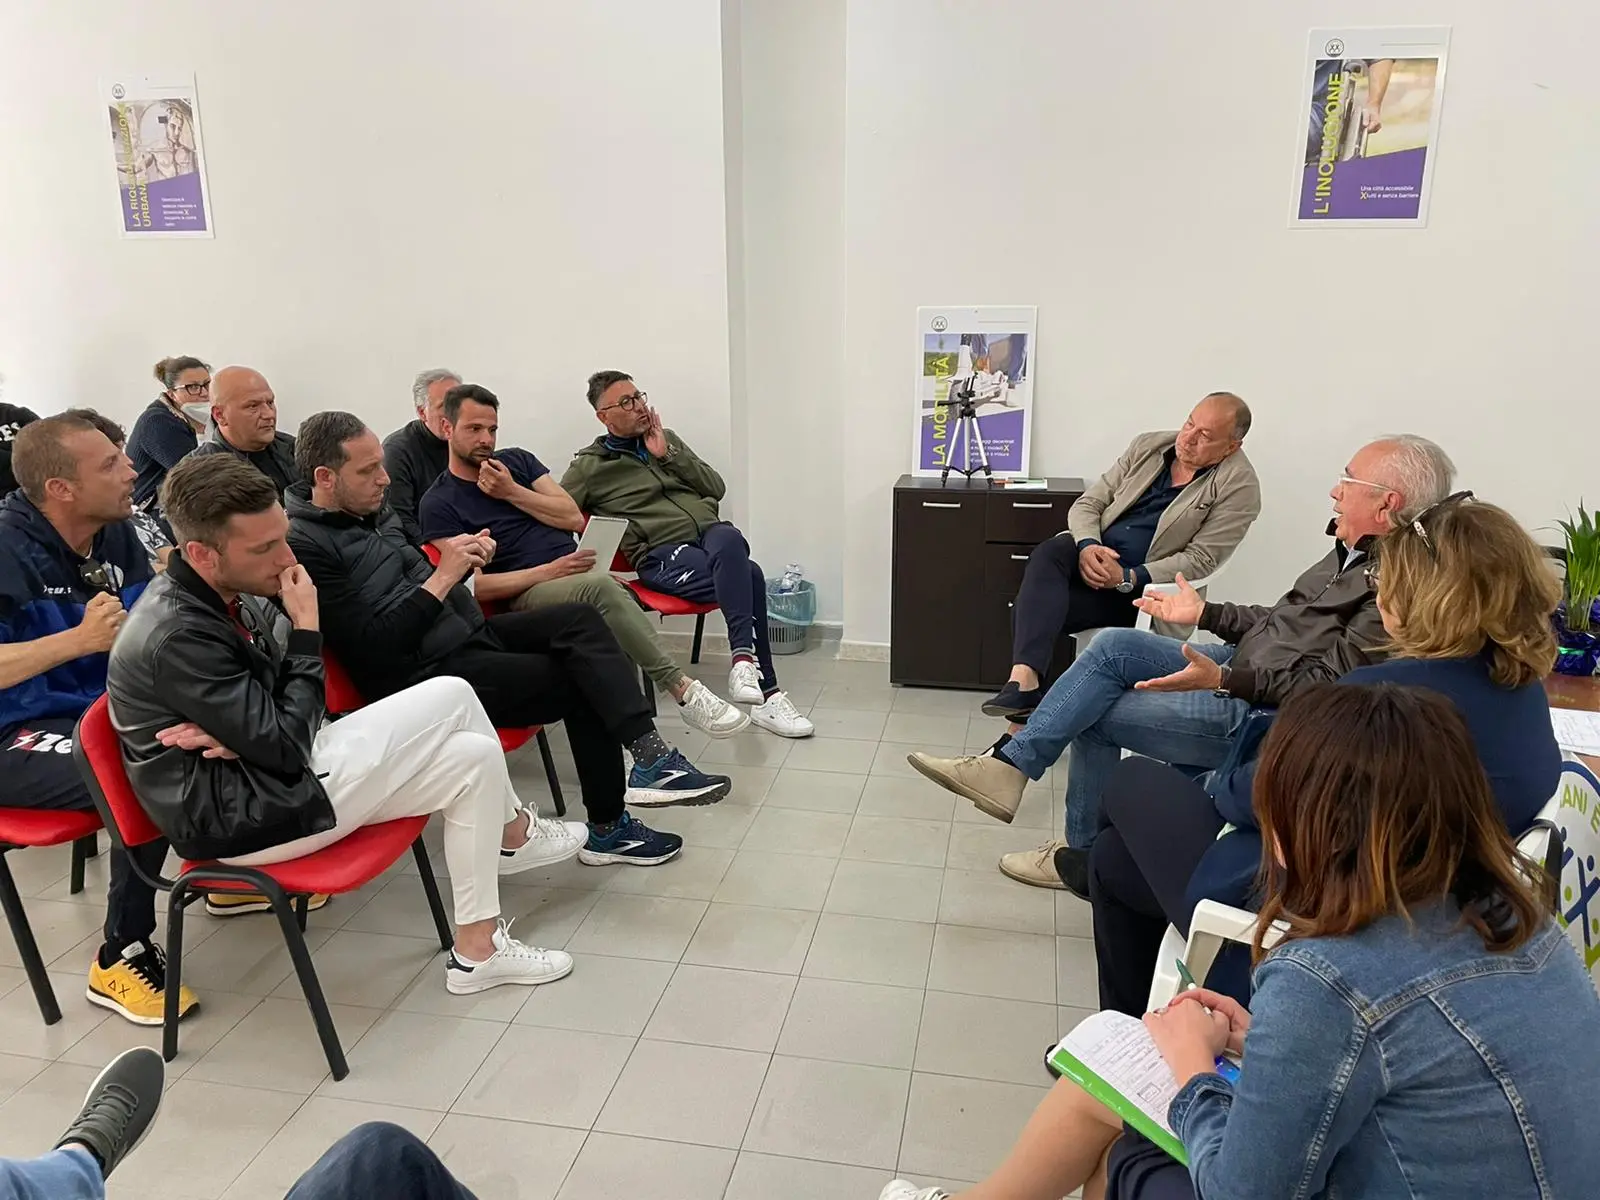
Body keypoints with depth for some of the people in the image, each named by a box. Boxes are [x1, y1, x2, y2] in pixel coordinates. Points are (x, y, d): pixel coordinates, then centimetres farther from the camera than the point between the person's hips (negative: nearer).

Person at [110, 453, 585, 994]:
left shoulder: (220, 596, 2)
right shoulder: (176, 637, -25)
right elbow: (285, 746, -22)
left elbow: (271, 714, 7)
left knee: (473, 755, 0)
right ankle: (514, 832, 10)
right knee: (452, 697, -11)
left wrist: (239, 735, -16)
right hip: (239, 815, -9)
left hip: (262, 767, 9)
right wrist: (307, 631, -17)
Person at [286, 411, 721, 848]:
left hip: (466, 631, 9)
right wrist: (444, 576, -22)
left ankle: (649, 755, -18)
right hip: (427, 671, -9)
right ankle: (608, 827, -3)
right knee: (582, 684, -14)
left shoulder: (370, 511, 11)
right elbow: (373, 648, -21)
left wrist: (459, 560, -2)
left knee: (579, 619, -11)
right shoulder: (306, 546, -16)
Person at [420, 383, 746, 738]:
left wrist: (512, 493, -2)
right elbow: (471, 585, -7)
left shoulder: (516, 460, 18)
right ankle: (684, 691, -31)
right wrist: (548, 572, -16)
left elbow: (574, 517, 9)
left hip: (577, 565, 5)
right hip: (528, 592, -5)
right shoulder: (439, 505, 3)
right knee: (601, 587, -35)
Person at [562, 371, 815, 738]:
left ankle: (743, 657, -41)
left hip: (710, 532, 4)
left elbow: (716, 488, 16)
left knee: (729, 541, -37)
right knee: (747, 574, -34)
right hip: (662, 553, -4)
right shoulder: (589, 467, 10)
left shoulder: (666, 439, 23)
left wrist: (668, 456, 4)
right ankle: (767, 694, -35)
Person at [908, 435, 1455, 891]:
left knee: (1098, 714, -8)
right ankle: (1007, 764, -3)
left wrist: (1224, 680, -32)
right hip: (1241, 667, 9)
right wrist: (1204, 613, 17)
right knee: (1113, 645, -5)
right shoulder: (1353, 552, 10)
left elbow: (1327, 684, -25)